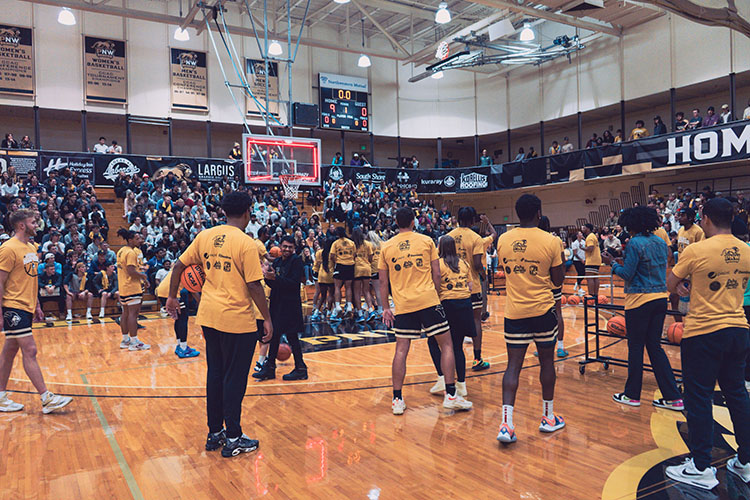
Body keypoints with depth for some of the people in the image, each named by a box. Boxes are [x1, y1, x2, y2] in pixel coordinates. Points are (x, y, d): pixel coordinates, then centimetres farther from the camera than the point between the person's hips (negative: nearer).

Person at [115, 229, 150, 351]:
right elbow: (131, 271, -24)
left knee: (126, 313, 14)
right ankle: (134, 342, -5)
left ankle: (125, 340, 22)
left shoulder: (121, 251, 15)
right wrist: (143, 276, -8)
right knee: (133, 313, -7)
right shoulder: (131, 252, -16)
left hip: (123, 286, 10)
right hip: (132, 287, -10)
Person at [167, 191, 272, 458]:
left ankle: (214, 433, 28)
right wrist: (267, 319, -6)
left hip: (208, 316, 6)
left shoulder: (205, 236, 4)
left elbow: (178, 266, 8)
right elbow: (254, 286, -15)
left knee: (215, 374, 17)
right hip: (236, 319, -6)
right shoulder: (246, 243, -14)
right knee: (235, 379, 5)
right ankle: (233, 439, 15)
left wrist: (172, 297, 20)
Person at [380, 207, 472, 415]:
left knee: (401, 350, 9)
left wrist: (386, 308, 16)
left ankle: (397, 399, 11)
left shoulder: (386, 247, 6)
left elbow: (383, 282, 9)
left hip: (403, 305, 2)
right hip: (428, 300, -2)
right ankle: (450, 395, 6)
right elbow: (436, 275, 1)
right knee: (446, 344, 8)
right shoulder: (427, 241, 2)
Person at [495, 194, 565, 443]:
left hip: (514, 311, 2)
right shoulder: (551, 241, -8)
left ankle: (506, 423, -7)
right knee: (547, 362, 14)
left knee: (513, 365, 3)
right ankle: (548, 417, 27)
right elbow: (558, 281, -1)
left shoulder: (503, 240, 0)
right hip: (543, 310, -2)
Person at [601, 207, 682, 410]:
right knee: (655, 346, 13)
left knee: (635, 347, 4)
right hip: (660, 298, 7)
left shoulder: (635, 244, -13)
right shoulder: (660, 242, 10)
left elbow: (627, 274, -14)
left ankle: (632, 395, 14)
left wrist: (612, 262, 2)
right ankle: (673, 397, 13)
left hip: (640, 300, -7)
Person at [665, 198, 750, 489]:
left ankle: (701, 468, 10)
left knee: (699, 398, 3)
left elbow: (670, 286, -5)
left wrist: (687, 283, 13)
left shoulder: (696, 251, -15)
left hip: (703, 333, -6)